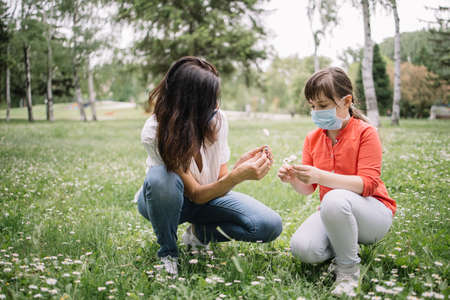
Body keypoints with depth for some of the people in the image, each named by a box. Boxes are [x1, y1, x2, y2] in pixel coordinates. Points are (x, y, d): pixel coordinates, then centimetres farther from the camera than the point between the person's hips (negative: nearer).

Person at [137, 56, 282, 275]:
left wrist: (241, 165, -34)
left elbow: (220, 180, -13)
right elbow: (196, 195, -27)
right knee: (161, 178, -41)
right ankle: (167, 252, -13)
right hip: (166, 200, -3)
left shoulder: (217, 120, -18)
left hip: (209, 194, 3)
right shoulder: (155, 132, -30)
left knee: (270, 226, -20)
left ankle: (199, 233, 5)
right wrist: (238, 176, -42)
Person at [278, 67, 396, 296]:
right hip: (331, 211, 5)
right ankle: (347, 242, 8)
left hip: (372, 212, -5)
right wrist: (293, 180, -21)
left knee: (335, 199, -39)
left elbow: (368, 184, -24)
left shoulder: (365, 132, -13)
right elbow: (307, 188, 5)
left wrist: (320, 176, -37)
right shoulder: (313, 138, 4)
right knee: (302, 248, -25)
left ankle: (348, 269, -15)